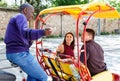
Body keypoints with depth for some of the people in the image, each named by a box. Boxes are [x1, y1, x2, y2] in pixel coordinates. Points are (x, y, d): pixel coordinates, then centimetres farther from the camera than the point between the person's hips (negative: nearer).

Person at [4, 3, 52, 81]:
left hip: (12, 53, 11)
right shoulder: (20, 16, -6)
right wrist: (43, 32, -44)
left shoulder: (16, 19, 25)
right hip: (20, 54, -10)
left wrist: (30, 41, 6)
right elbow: (25, 32, -31)